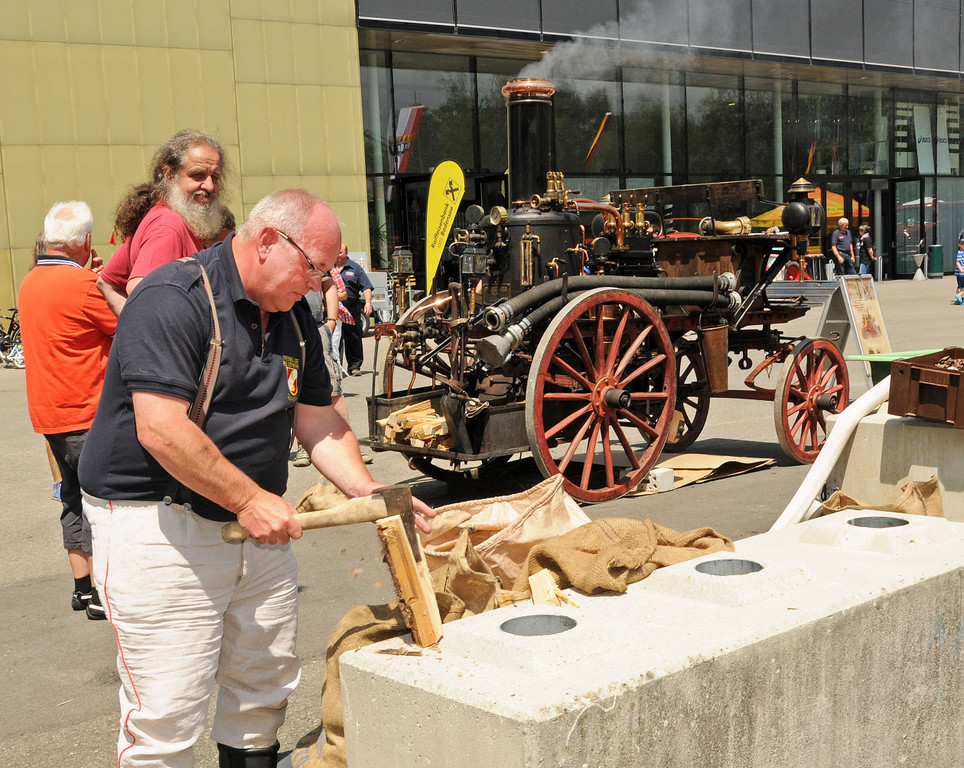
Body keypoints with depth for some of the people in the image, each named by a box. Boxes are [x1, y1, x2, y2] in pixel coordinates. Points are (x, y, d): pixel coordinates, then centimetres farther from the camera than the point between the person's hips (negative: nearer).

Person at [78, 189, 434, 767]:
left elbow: (318, 422, 11)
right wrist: (250, 498, -21)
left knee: (268, 686, 16)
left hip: (256, 524, 8)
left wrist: (371, 494, -2)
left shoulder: (294, 314, 9)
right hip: (158, 523, -8)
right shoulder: (173, 300, -18)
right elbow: (162, 430, -25)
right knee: (169, 717, -5)